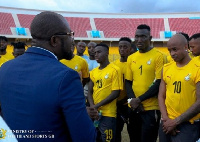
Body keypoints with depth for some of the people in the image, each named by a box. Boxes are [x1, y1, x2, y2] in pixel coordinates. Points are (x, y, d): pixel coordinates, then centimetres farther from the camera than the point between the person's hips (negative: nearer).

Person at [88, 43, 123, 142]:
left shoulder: (115, 70, -7)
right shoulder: (93, 72, 11)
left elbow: (116, 93, -13)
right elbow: (90, 92, 10)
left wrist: (97, 105, -13)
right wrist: (92, 106, -9)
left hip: (108, 114, -5)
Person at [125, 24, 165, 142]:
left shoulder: (158, 56, -7)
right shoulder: (131, 58, 8)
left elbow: (159, 83, -12)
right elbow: (128, 82, 10)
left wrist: (139, 99, -14)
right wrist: (133, 100, -7)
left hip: (151, 109, -5)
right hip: (134, 108, 5)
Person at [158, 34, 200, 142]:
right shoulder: (166, 68, 6)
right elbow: (161, 96, 8)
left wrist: (176, 121, -12)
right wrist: (166, 119, -5)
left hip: (188, 125, -4)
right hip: (167, 123, 5)